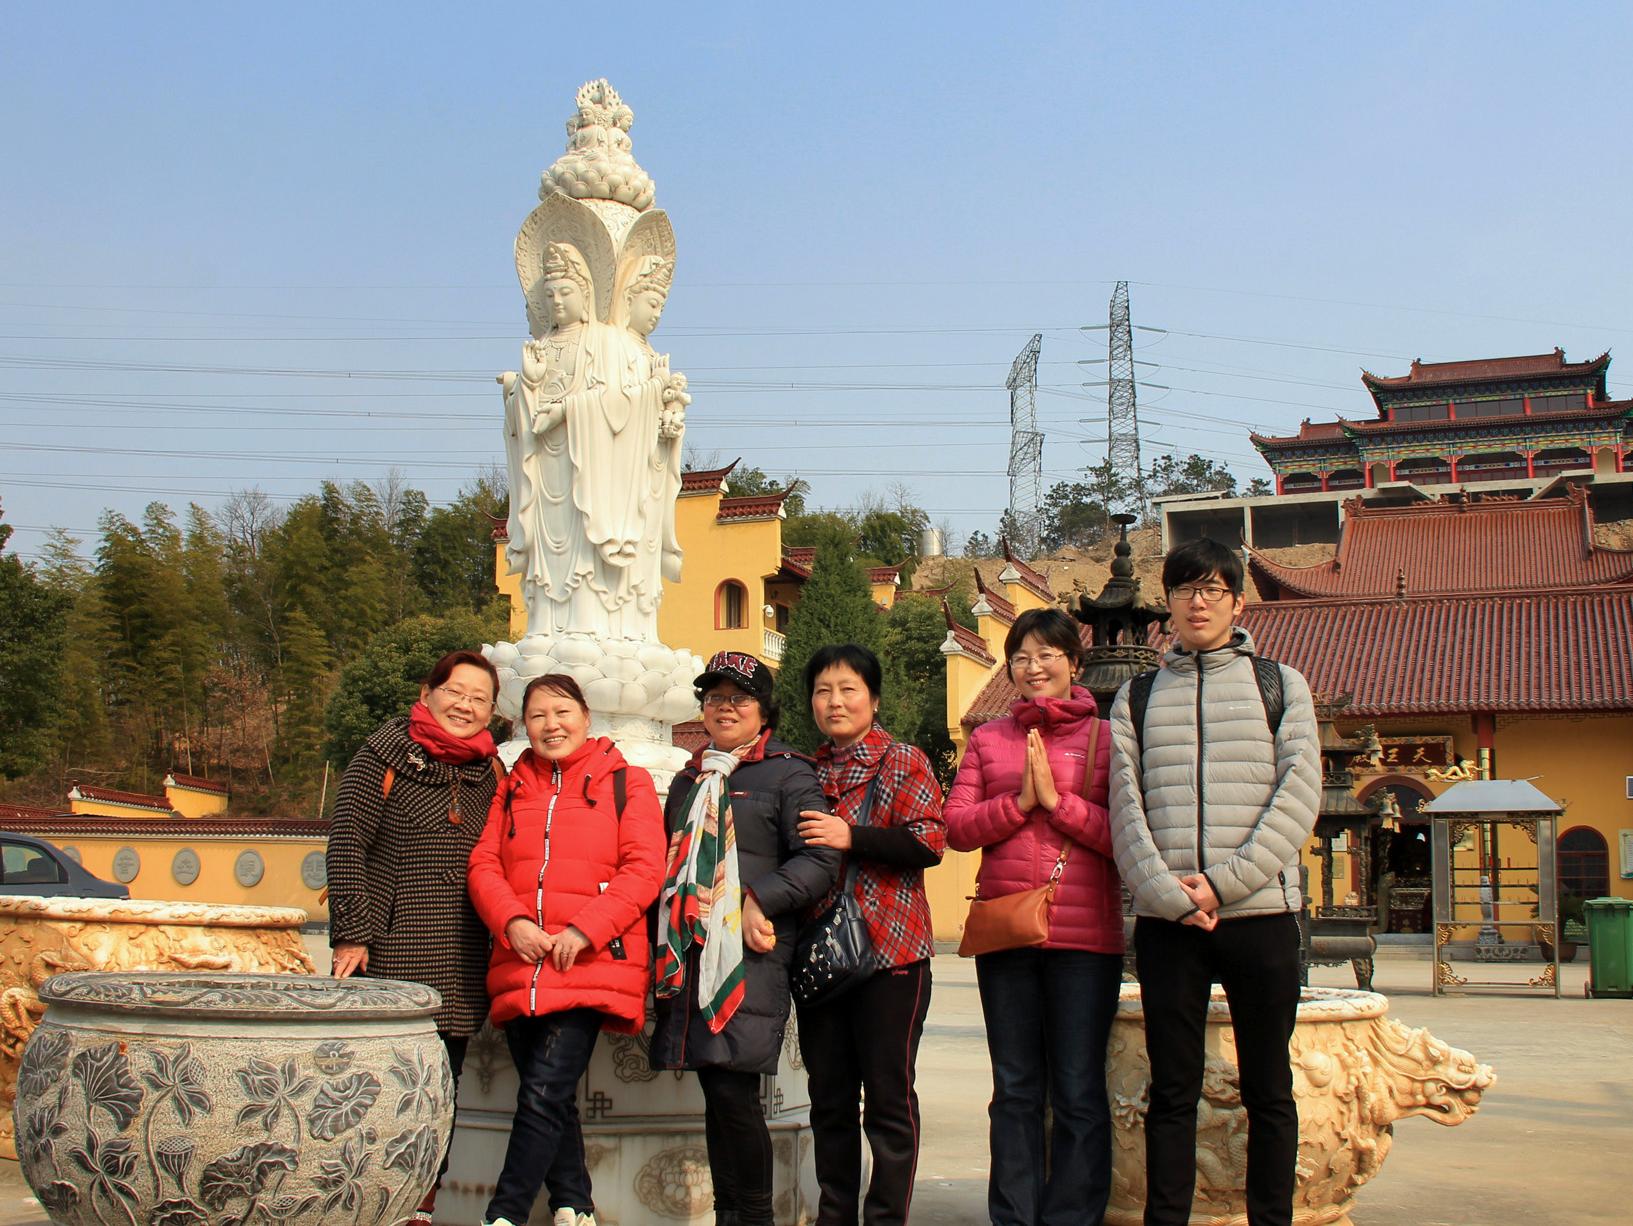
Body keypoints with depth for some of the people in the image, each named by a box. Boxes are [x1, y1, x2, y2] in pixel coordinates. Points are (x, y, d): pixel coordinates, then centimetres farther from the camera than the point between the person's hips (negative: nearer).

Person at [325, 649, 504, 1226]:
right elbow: (346, 842, -6)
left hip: (461, 962, 4)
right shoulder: (387, 755, -2)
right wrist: (352, 934, -12)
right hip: (392, 952, -4)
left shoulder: (490, 770, 11)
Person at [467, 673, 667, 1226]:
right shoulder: (513, 790, 18)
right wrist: (512, 921, -10)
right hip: (520, 969, 4)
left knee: (543, 1096, -13)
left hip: (592, 968, -4)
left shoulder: (626, 784, 6)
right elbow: (484, 865, 9)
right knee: (552, 1101, 8)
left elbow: (644, 869, -4)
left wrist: (585, 930, -14)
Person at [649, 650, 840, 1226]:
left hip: (752, 953, -6)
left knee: (733, 1089, -12)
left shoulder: (788, 773, 2)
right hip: (691, 951, 6)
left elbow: (820, 858, -7)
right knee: (713, 1090, 6)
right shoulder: (690, 779, 23)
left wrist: (762, 900, -16)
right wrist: (669, 933, 19)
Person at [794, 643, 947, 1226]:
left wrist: (851, 837, -18)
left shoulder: (903, 762, 0)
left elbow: (929, 841, -12)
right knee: (829, 1096, 12)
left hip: (890, 950, -5)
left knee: (888, 1096, -1)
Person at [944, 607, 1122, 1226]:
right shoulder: (987, 739, 13)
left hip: (1085, 937, -3)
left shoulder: (1106, 739, 3)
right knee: (1015, 1090, 11)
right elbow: (956, 826, 3)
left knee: (1078, 1091, 2)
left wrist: (1056, 798, -13)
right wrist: (1019, 802, -10)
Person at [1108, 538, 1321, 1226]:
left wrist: (1222, 884, -11)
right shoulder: (1137, 696, 14)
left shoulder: (1280, 684, 10)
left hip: (1261, 913, -1)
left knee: (1268, 1087, 4)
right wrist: (1168, 894, -12)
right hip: (1166, 920, 1)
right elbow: (1125, 808, 4)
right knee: (1172, 1090, 4)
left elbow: (1299, 796, -2)